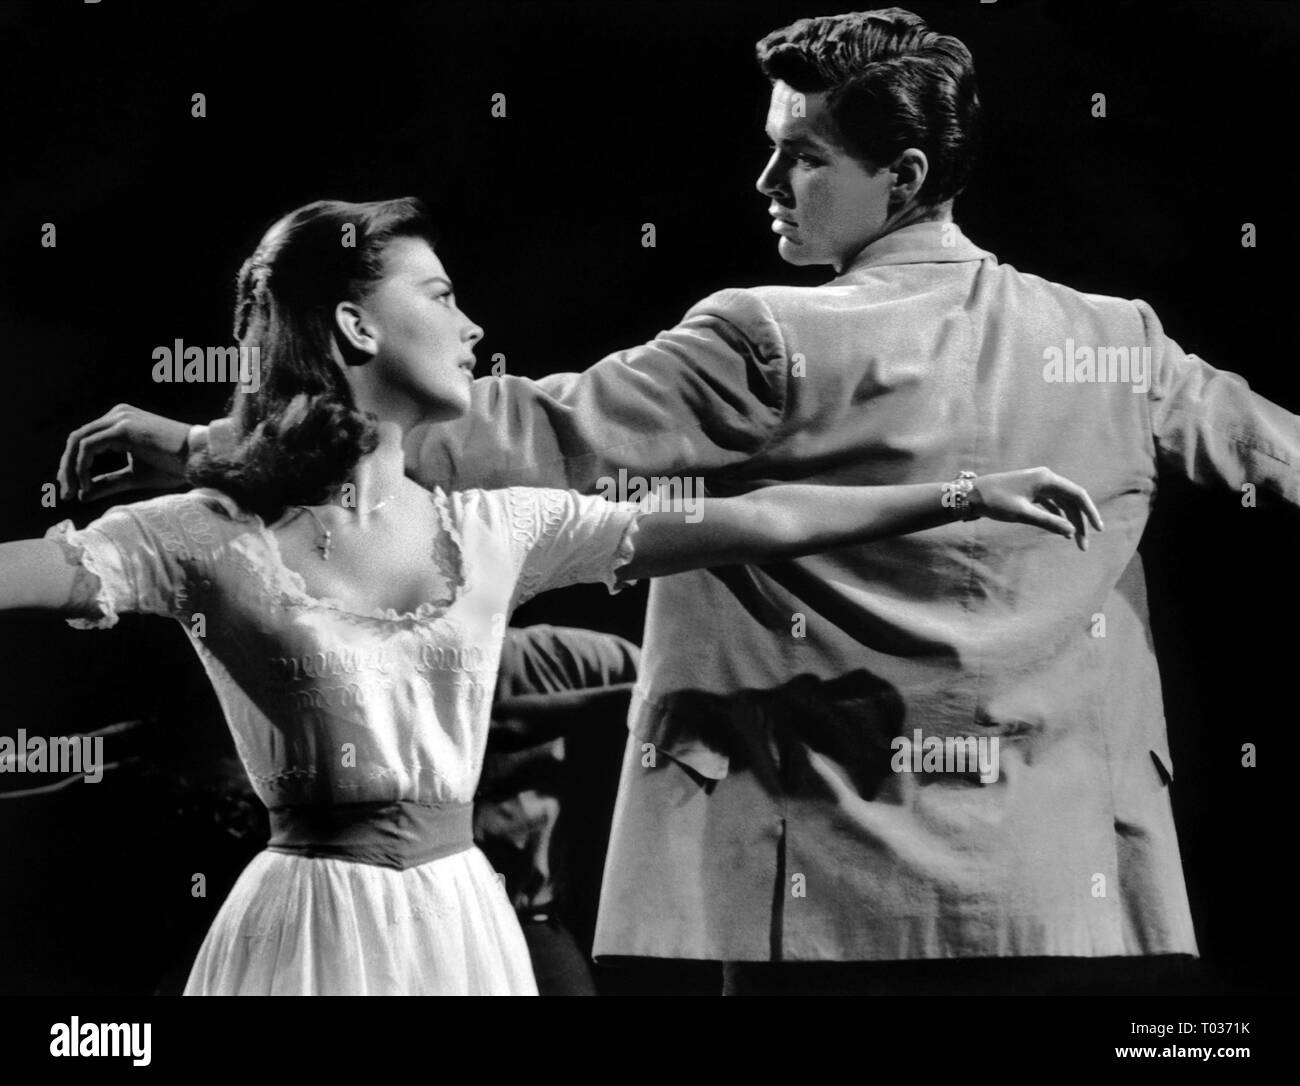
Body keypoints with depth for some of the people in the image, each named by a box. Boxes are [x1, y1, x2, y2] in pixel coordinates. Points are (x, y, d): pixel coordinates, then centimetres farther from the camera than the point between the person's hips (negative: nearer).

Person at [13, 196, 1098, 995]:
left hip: (464, 921, 4)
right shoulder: (214, 538, -6)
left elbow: (753, 522, 6)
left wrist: (969, 495, 5)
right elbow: (33, 571, -18)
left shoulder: (491, 531, 6)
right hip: (314, 925, -4)